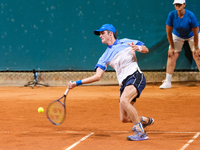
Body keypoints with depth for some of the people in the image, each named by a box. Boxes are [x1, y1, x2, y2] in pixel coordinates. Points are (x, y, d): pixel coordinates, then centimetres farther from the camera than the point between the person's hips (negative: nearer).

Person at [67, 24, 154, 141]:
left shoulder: (125, 42, 7)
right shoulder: (105, 57, 17)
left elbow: (146, 49, 11)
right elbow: (98, 76, 11)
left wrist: (138, 48, -13)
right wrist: (77, 83, 4)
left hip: (135, 76, -6)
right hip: (124, 83, 6)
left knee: (124, 101, -33)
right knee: (124, 118, 1)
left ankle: (140, 132, -29)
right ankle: (145, 120, 31)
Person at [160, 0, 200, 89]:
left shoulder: (190, 16, -32)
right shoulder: (171, 15, -26)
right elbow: (169, 32, -15)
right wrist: (172, 47, -11)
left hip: (191, 36, -2)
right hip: (177, 35, 2)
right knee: (172, 55, -8)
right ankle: (167, 82, -4)